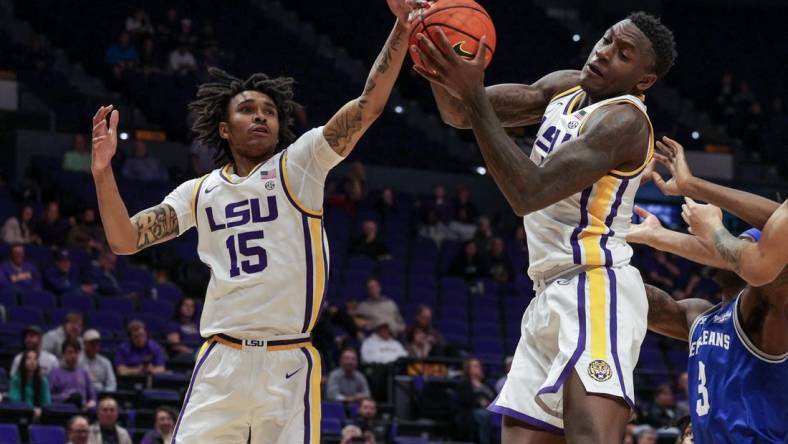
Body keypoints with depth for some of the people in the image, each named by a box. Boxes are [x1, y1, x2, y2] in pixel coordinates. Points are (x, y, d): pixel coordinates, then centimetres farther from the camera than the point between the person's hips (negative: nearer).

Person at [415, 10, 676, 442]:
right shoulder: (564, 87, 13)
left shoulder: (624, 120, -14)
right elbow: (459, 114, 9)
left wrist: (474, 97, -26)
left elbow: (529, 193, -24)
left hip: (596, 291, -10)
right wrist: (443, 73, -14)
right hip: (552, 294, 10)